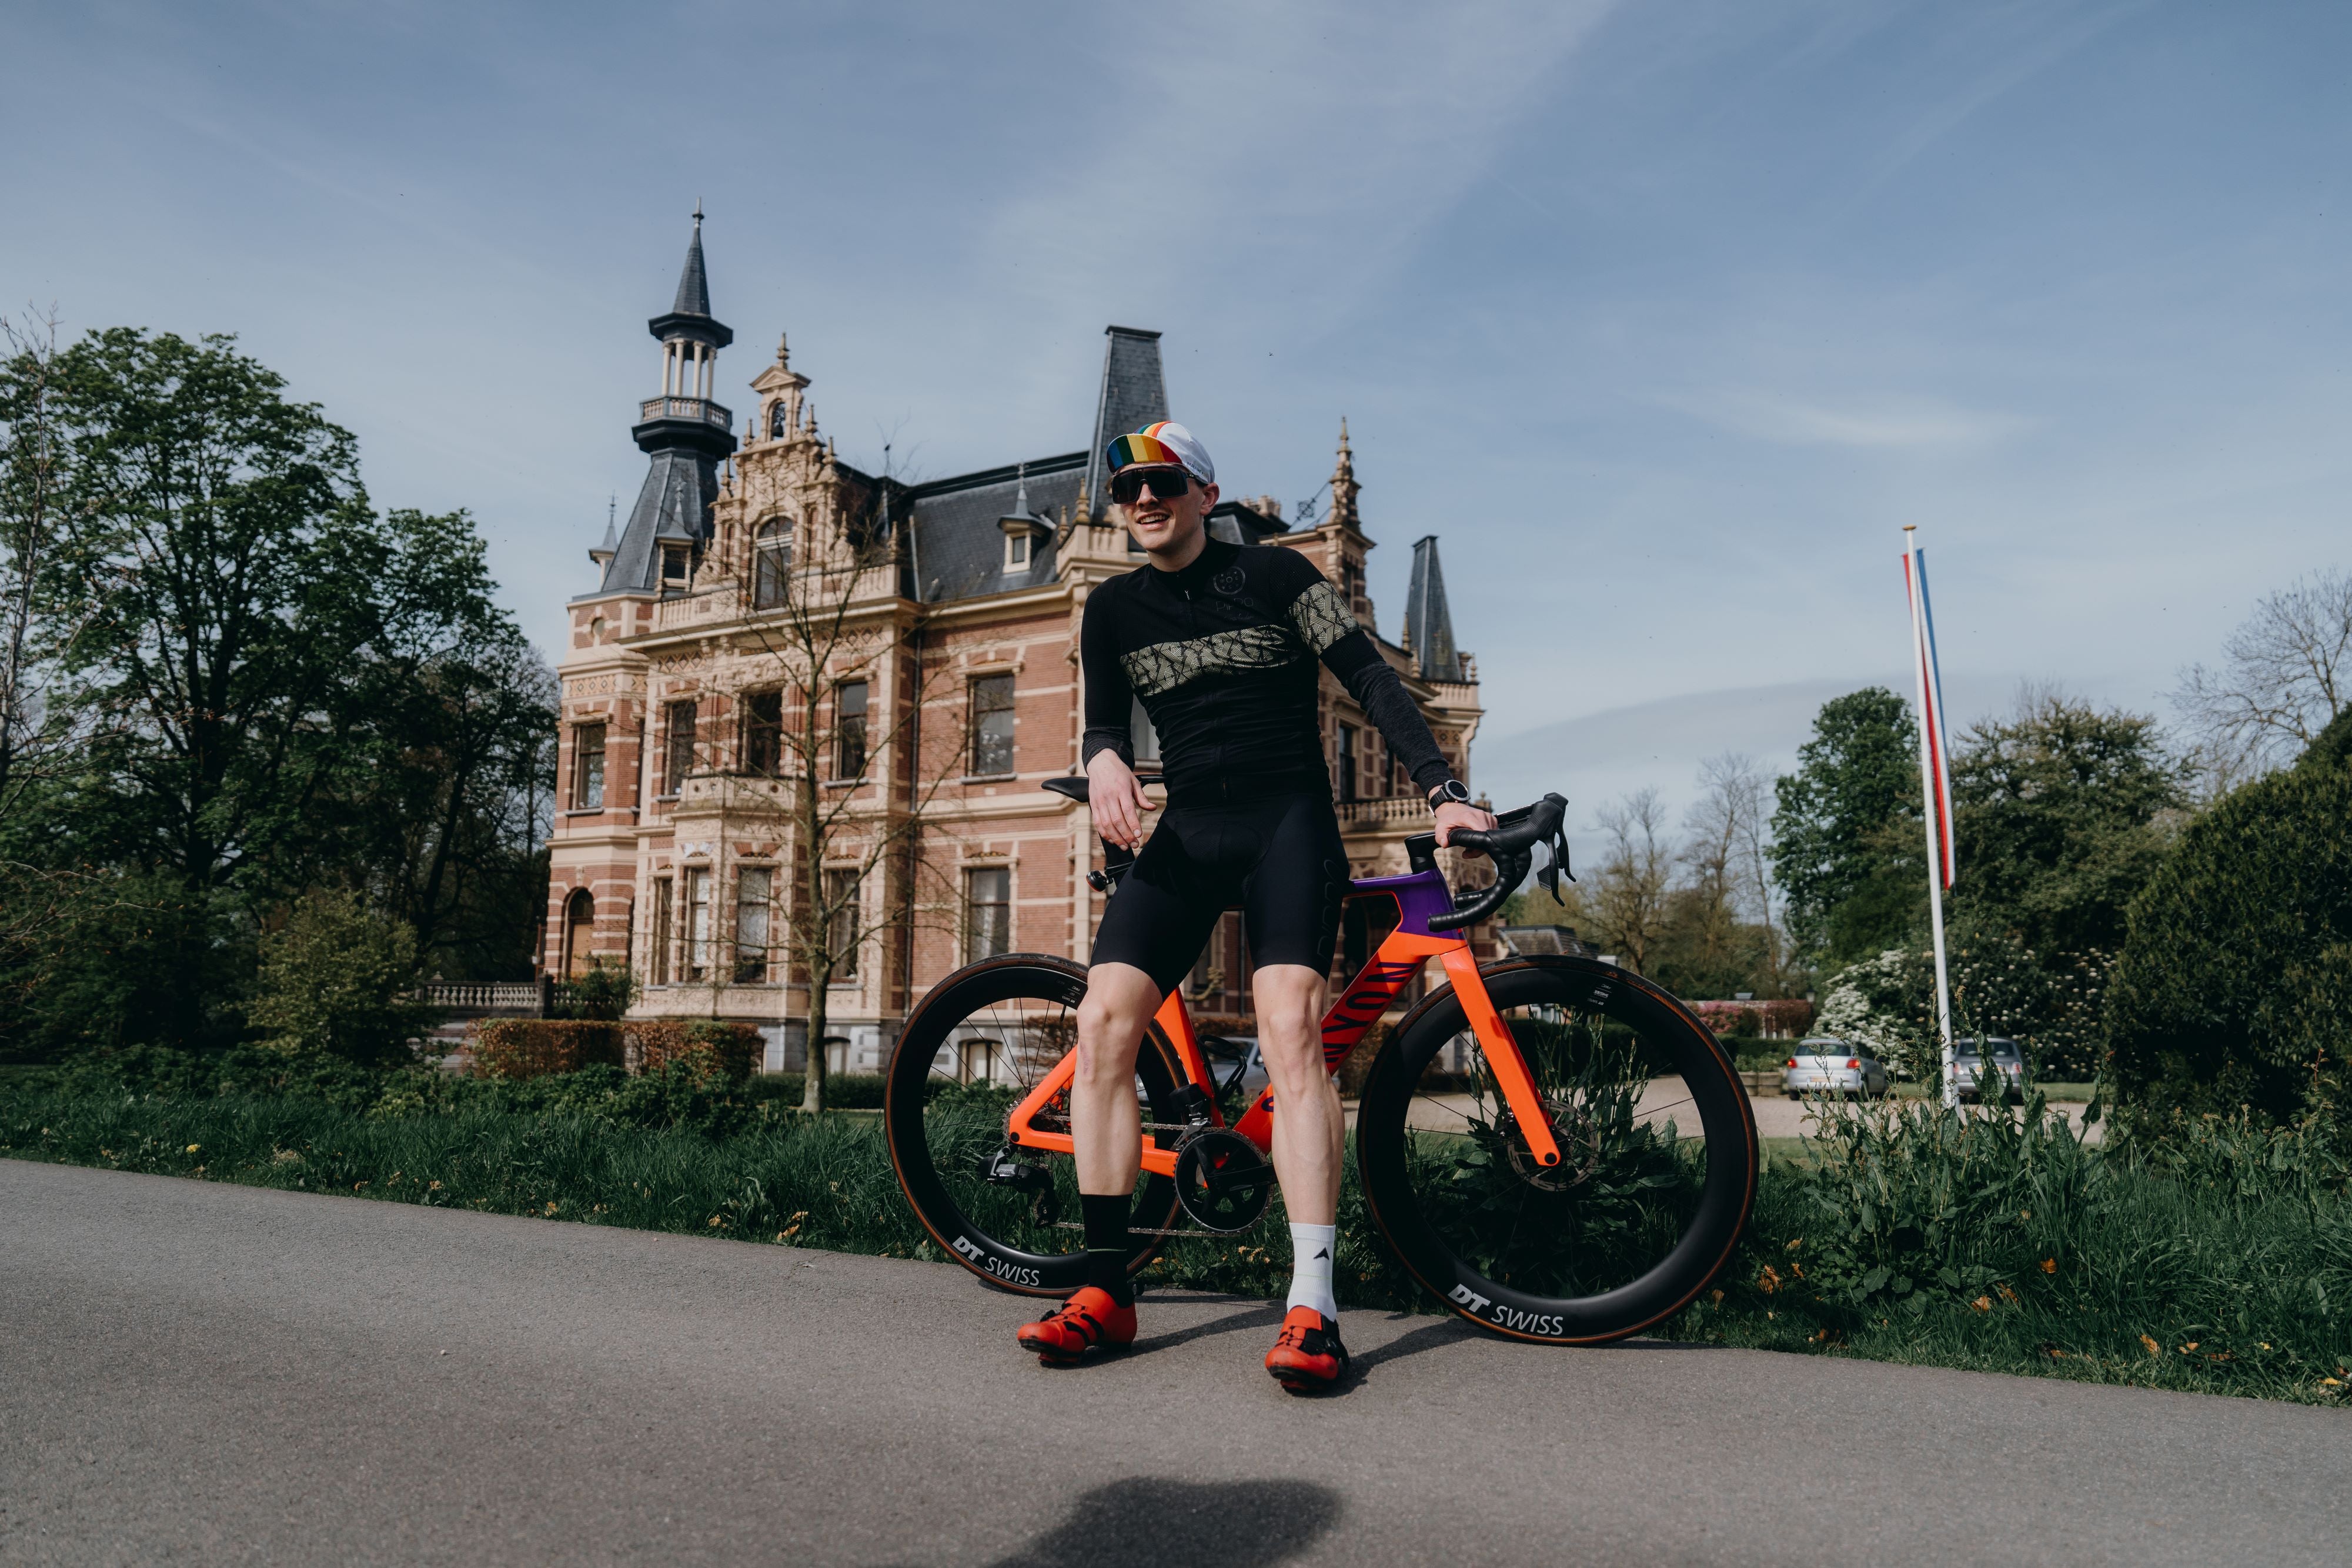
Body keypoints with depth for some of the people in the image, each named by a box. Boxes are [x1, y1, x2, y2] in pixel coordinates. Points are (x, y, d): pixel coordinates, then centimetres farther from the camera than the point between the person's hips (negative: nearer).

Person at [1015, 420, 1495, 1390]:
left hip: (1287, 819, -3)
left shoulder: (1277, 575, 2)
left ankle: (1312, 1307, -21)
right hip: (1186, 830, 4)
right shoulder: (1113, 610, 12)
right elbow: (1106, 722, 10)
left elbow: (1370, 679, -2)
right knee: (1103, 1022, -13)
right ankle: (1107, 1289, -4)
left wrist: (1443, 790, -13)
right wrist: (1104, 760, -16)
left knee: (1289, 1029, -23)